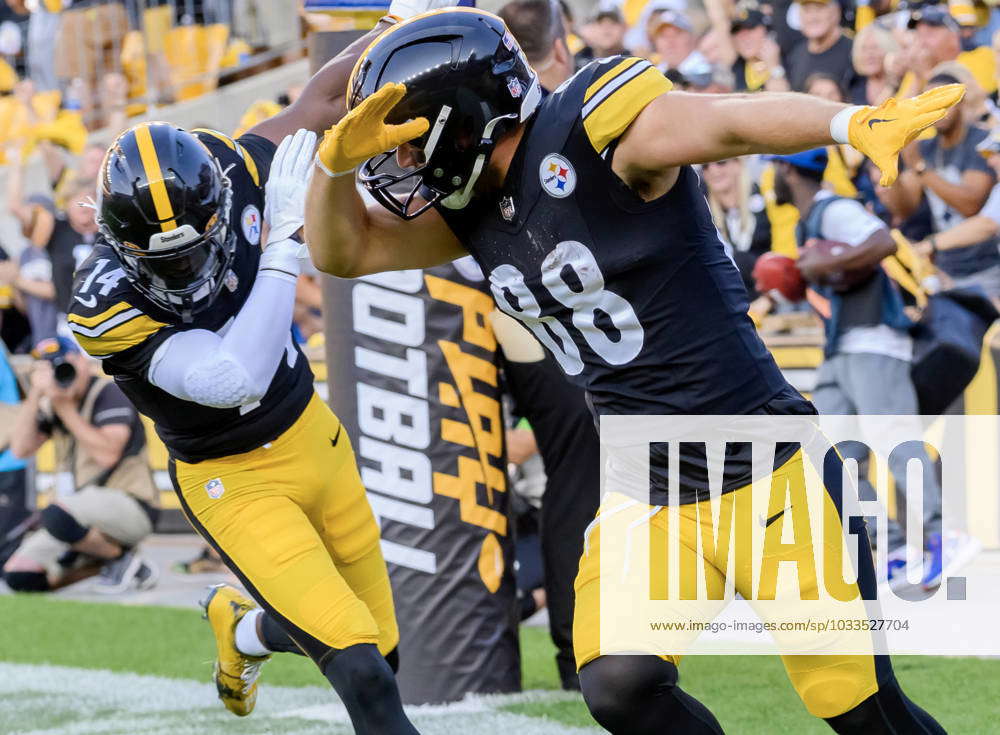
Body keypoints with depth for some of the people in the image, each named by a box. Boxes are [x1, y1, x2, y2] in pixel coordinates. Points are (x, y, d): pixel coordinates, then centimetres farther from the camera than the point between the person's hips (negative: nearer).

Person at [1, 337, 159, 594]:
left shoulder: (109, 394, -11)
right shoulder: (51, 405, 10)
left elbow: (108, 455, -24)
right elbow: (21, 449, -2)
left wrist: (66, 409, -19)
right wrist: (34, 396, -11)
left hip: (133, 506, -8)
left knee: (56, 515, -37)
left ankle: (121, 558, -10)